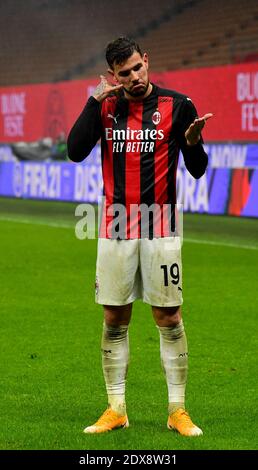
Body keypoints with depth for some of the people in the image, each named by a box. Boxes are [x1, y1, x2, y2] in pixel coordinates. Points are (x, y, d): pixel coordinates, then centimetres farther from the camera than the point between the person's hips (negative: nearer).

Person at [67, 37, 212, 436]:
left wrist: (193, 142, -22)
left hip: (160, 229, -2)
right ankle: (116, 410, 13)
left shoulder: (177, 106, -2)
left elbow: (198, 170, 0)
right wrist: (96, 101, -11)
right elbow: (75, 152, -7)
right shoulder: (106, 106, 6)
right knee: (114, 319, 5)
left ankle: (178, 411, 5)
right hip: (116, 230, 2)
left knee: (169, 318, -2)